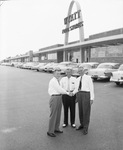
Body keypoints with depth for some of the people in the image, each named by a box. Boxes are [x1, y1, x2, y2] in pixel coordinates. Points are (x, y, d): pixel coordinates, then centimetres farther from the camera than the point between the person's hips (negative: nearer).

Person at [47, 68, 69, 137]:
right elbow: (59, 90, -16)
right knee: (53, 115, -3)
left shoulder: (57, 81, 16)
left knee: (58, 114, 15)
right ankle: (50, 131, 7)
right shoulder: (53, 81, -15)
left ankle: (56, 128, 28)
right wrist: (67, 93, -5)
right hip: (54, 98, -9)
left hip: (59, 98, 10)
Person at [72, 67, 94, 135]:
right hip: (79, 95, 6)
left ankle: (85, 128, 10)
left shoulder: (88, 78, -4)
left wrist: (92, 98, -12)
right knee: (80, 110, 13)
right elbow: (76, 89, 11)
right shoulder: (77, 79, 13)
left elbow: (91, 88, -7)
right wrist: (72, 93, -9)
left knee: (86, 111, -2)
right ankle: (82, 125, 30)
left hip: (86, 95, -6)